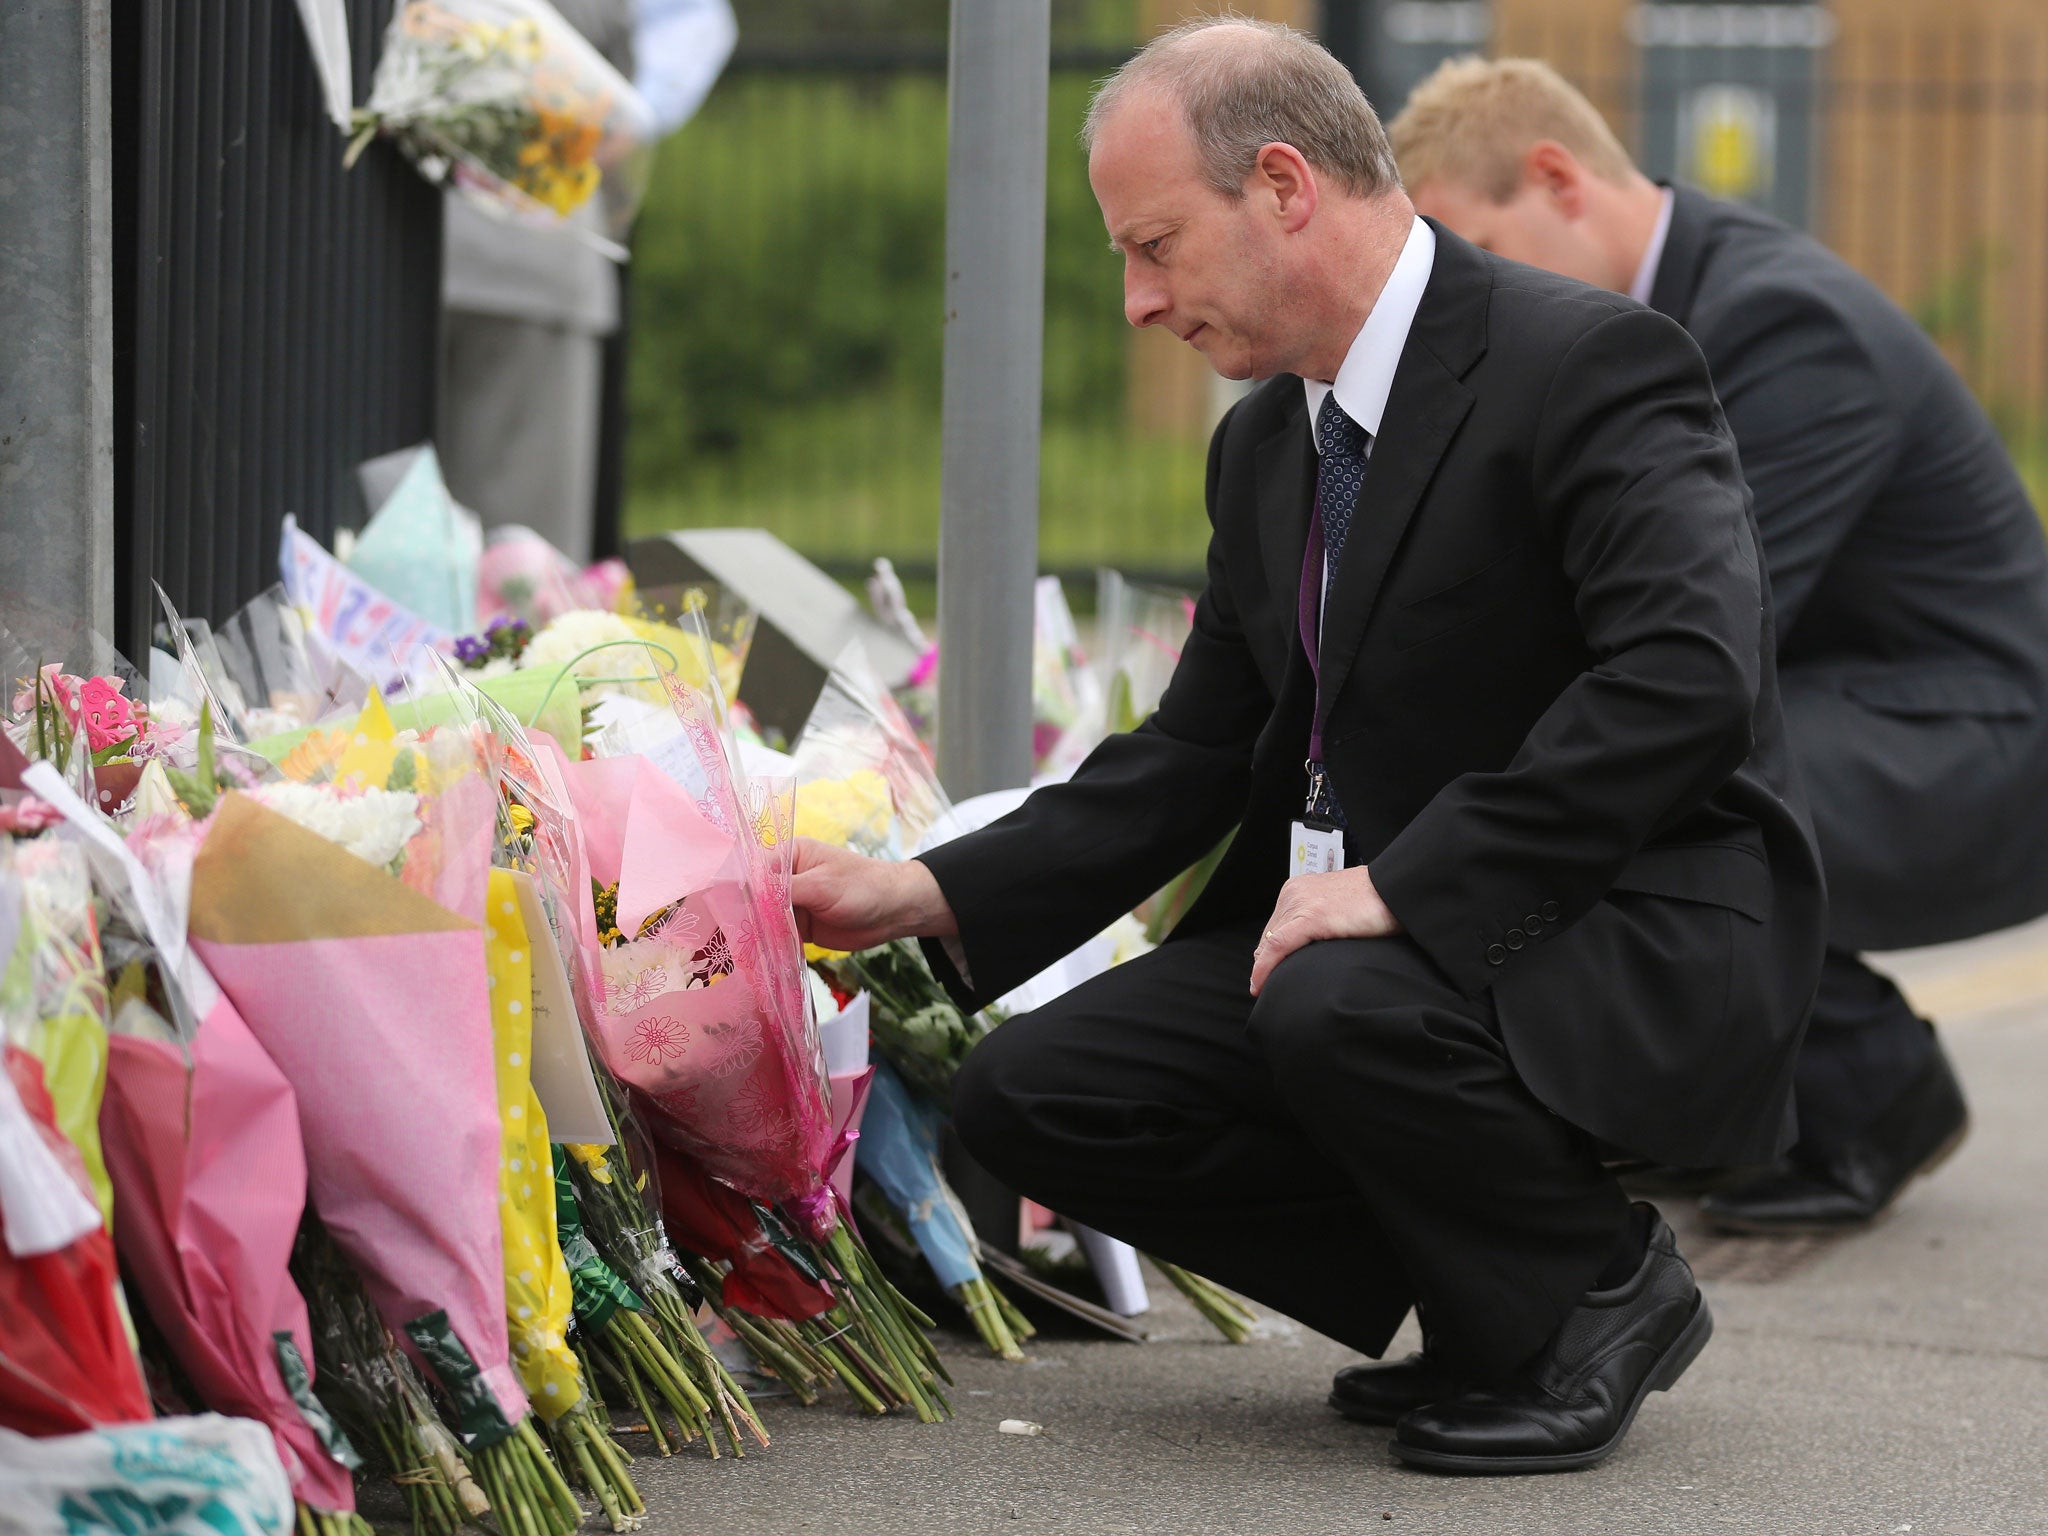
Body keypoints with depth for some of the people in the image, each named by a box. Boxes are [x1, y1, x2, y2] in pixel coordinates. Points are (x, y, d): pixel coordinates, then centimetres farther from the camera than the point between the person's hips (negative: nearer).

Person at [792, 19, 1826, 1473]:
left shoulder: (1589, 366, -16)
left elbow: (1688, 677, -30)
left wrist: (1407, 885, -31)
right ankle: (1479, 1305, 6)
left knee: (1338, 1013, -37)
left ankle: (1601, 1287, -6)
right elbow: (1193, 758, 15)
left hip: (1646, 941, -8)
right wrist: (926, 898, 4)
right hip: (1358, 925, 9)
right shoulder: (1266, 441, 12)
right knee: (1031, 1092, -6)